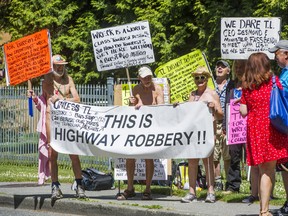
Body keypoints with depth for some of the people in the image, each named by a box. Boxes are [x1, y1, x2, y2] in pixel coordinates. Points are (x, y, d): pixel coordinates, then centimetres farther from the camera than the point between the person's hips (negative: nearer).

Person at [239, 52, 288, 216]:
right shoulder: (272, 80, 0)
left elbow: (243, 111, 6)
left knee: (264, 171, 10)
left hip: (254, 128, 4)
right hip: (271, 127, -3)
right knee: (268, 170, -6)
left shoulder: (247, 86, 8)